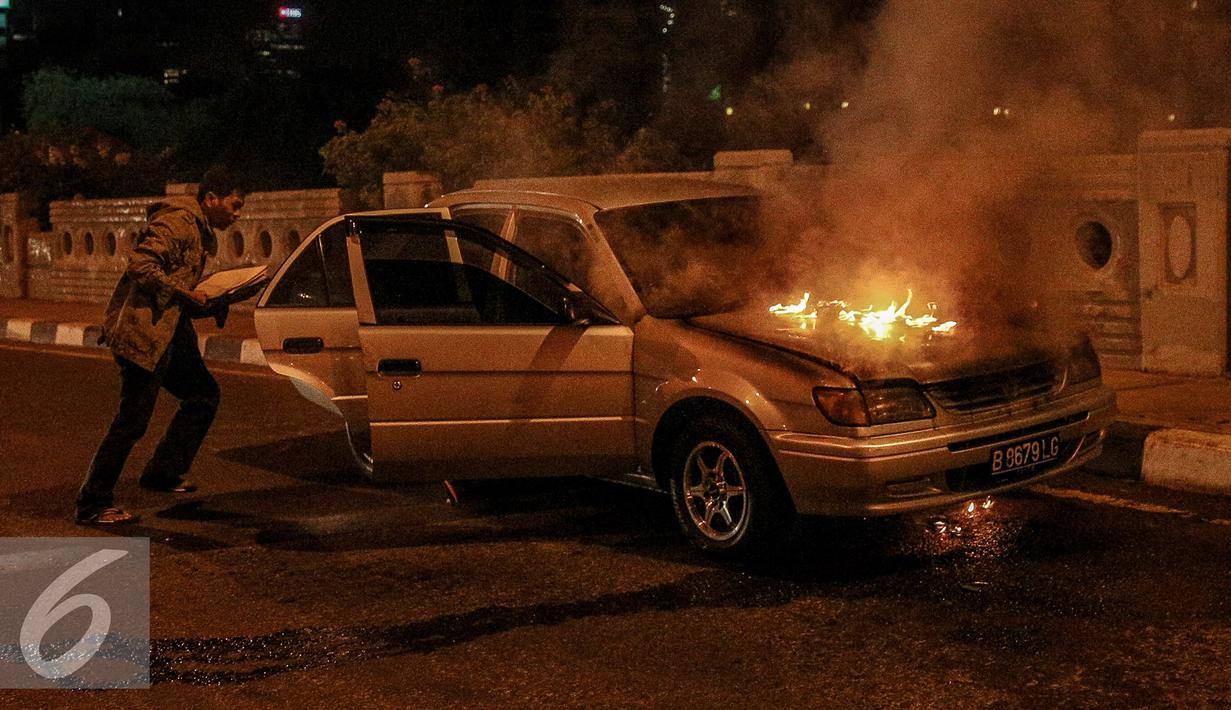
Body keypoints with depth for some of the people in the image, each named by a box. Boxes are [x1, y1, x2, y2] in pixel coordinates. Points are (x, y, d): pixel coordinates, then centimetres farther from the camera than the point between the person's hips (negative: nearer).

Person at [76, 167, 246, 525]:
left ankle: (163, 473, 22)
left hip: (170, 328, 11)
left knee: (203, 395, 13)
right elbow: (141, 265, -24)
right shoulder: (177, 221, -13)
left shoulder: (200, 232, 19)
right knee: (132, 421, -7)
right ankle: (93, 505, 3)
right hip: (143, 328, -11)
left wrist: (211, 305, 7)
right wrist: (186, 294, -20)